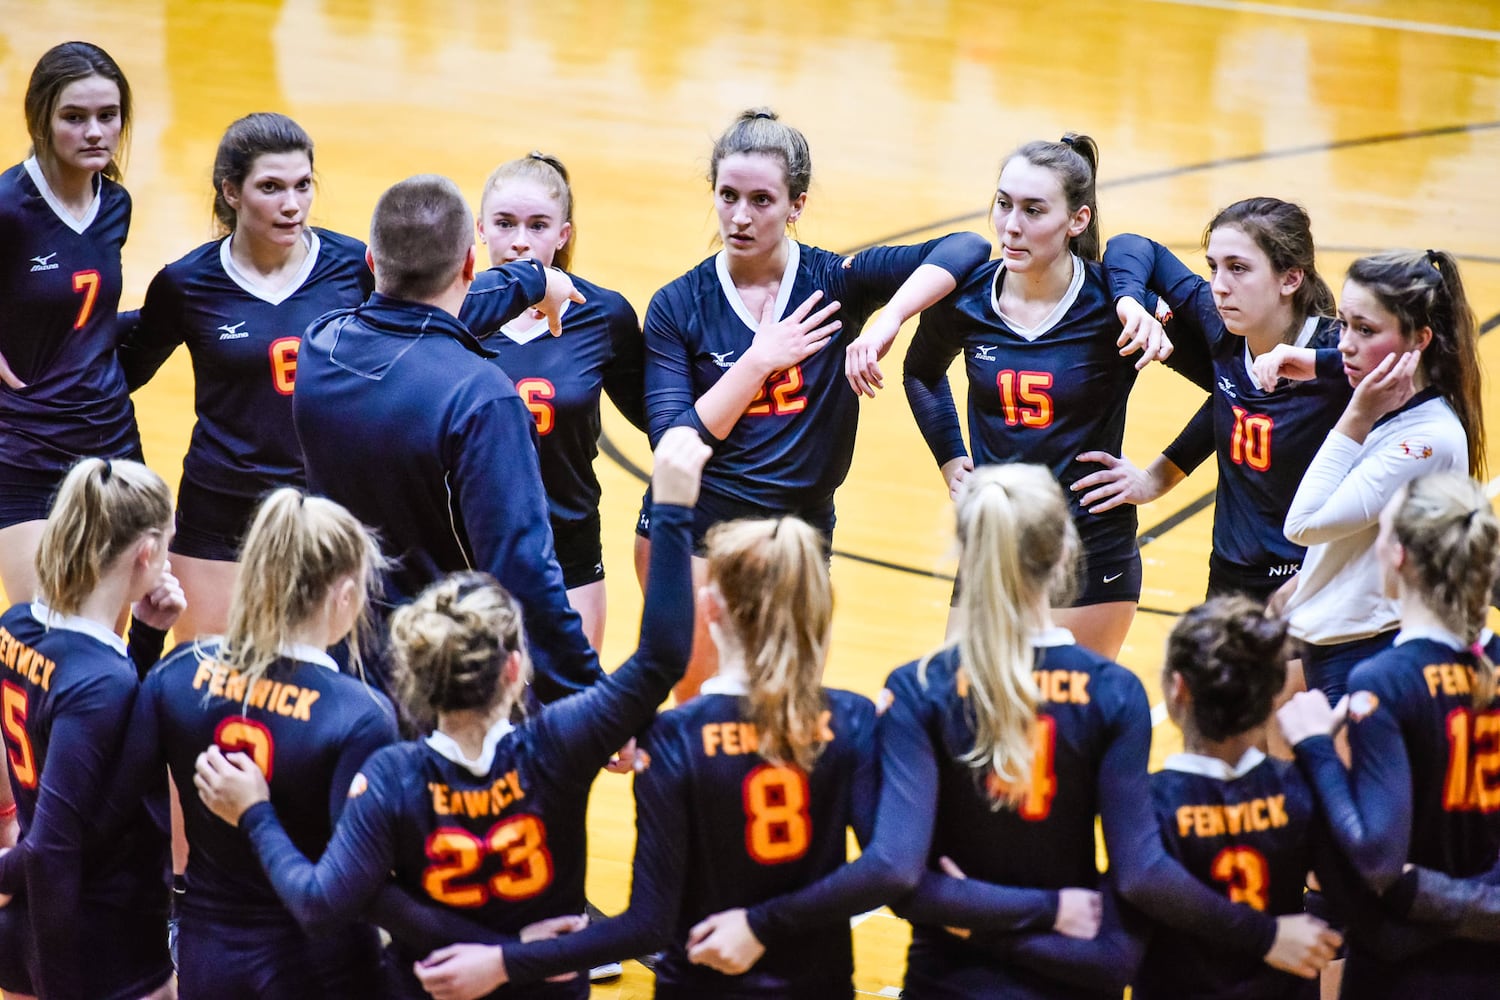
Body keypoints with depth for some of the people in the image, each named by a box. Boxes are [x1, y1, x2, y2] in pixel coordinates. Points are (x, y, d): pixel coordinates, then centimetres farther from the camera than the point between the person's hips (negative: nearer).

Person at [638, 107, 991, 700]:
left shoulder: (835, 281, -5)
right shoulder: (677, 307, -5)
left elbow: (966, 250, -17)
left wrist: (886, 322, -31)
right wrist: (759, 360, -18)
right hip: (692, 535, -1)